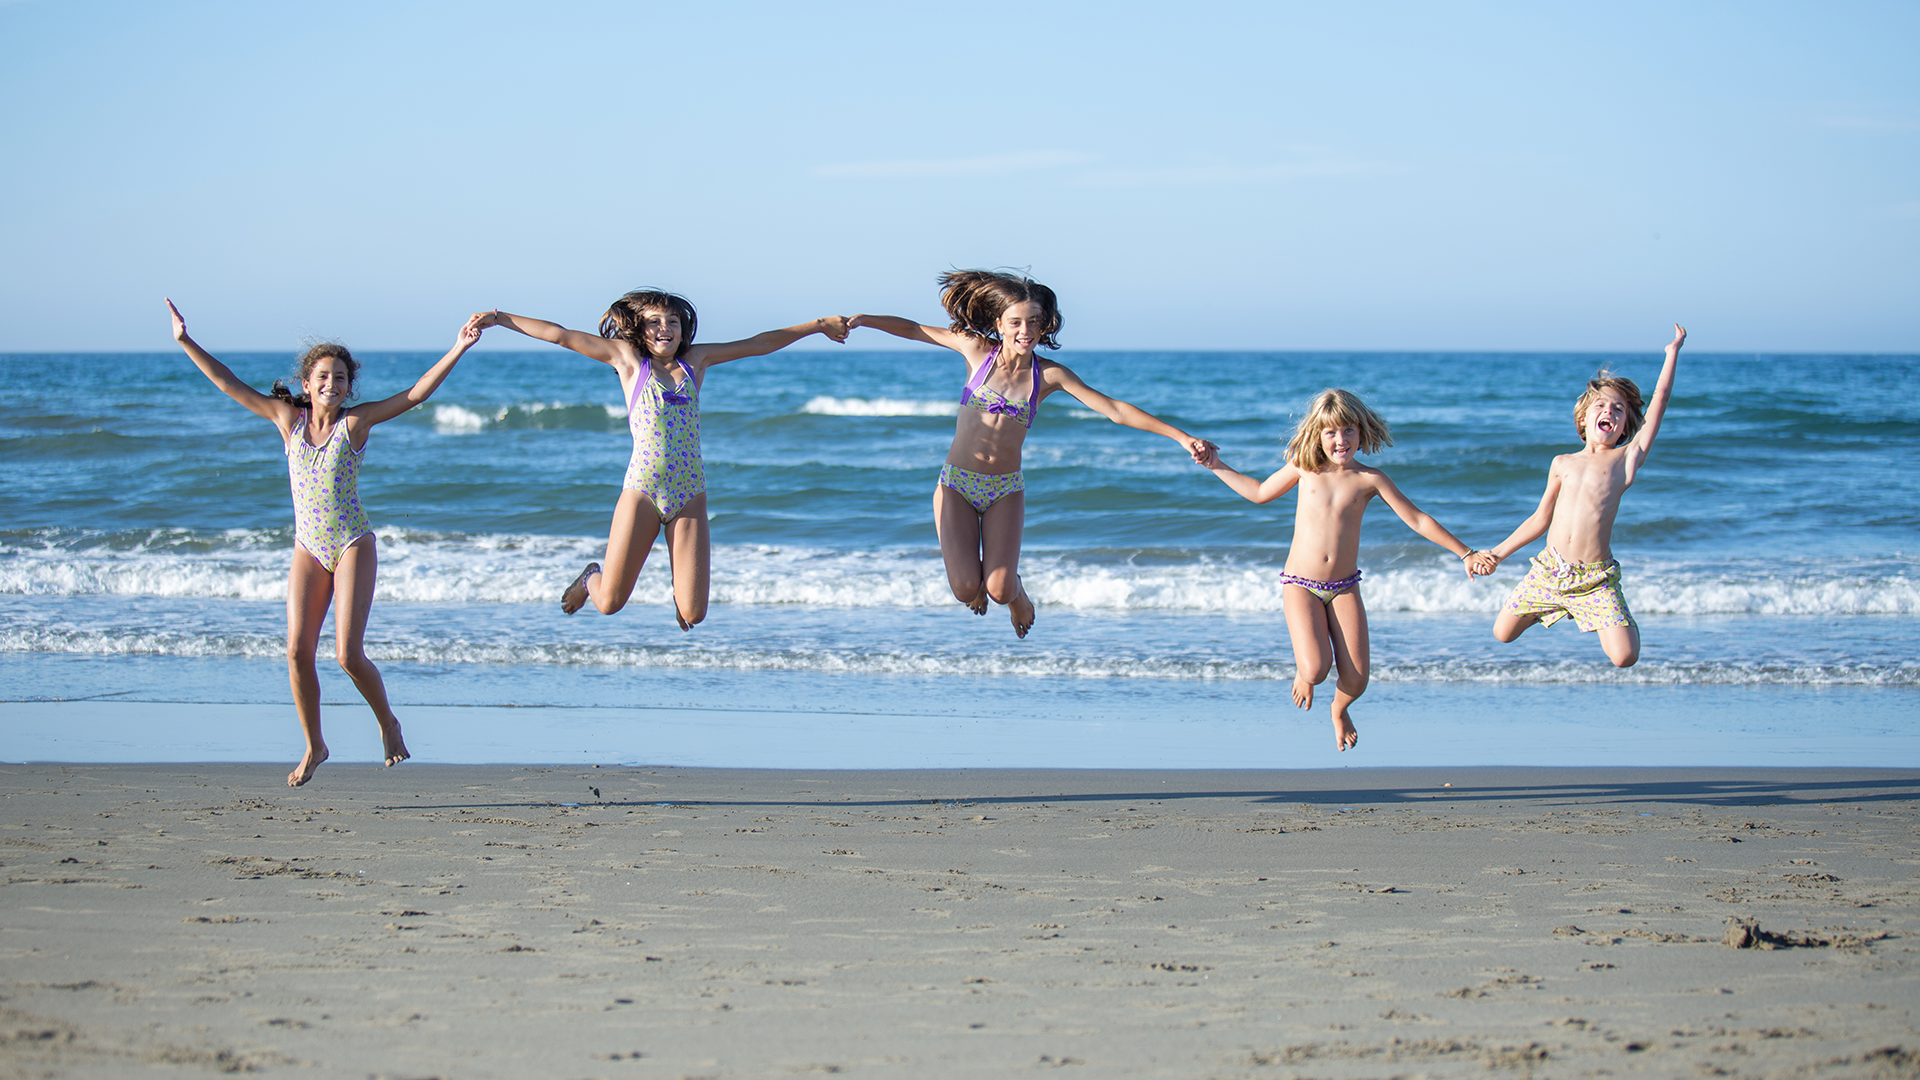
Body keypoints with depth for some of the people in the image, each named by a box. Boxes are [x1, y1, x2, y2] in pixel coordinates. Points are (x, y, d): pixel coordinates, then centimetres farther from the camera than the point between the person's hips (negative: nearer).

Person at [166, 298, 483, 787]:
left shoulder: (356, 421, -5)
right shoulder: (289, 419, 2)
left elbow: (414, 394, -11)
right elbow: (230, 384, 5)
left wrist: (457, 349, -19)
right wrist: (186, 342, 2)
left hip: (353, 545, -3)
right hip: (308, 549, 3)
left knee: (348, 655, -12)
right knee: (298, 650, -6)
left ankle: (387, 722, 16)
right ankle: (313, 746, 11)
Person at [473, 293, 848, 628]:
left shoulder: (695, 360, 12)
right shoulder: (628, 358, 5)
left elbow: (759, 344, 19)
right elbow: (563, 336, 5)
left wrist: (820, 325, 24)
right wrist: (499, 318, 3)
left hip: (690, 495, 2)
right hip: (641, 491, -2)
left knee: (692, 616, -4)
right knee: (609, 604, -3)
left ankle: (682, 587, 34)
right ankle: (592, 578, 34)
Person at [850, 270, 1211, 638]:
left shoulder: (1050, 375, -4)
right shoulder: (978, 351, -4)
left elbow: (1115, 410, -5)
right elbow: (914, 330, 6)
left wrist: (1182, 437, -10)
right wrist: (862, 319, -5)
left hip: (1005, 490, 0)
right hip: (957, 483, 0)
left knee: (999, 590, -13)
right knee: (965, 590, -13)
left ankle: (1015, 588, 27)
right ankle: (978, 579, 27)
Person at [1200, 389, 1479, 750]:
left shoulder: (1369, 479, -2)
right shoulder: (1304, 468, 1)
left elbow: (1418, 520, 0)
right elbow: (1260, 492, 19)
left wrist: (1465, 553, -2)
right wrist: (1217, 467, 16)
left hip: (1344, 588, 1)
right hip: (1300, 585, -1)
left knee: (1355, 681, -7)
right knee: (1316, 670, -21)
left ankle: (1339, 710, 31)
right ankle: (1303, 670, 20)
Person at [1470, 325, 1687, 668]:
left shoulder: (1626, 459, 5)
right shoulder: (1562, 463, 14)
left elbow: (1659, 403, 3)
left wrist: (1673, 353, 7)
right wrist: (1499, 553, 19)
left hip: (1596, 578, -3)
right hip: (1548, 568, 3)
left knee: (1625, 658, -16)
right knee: (1502, 634, 4)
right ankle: (1544, 608, 33)